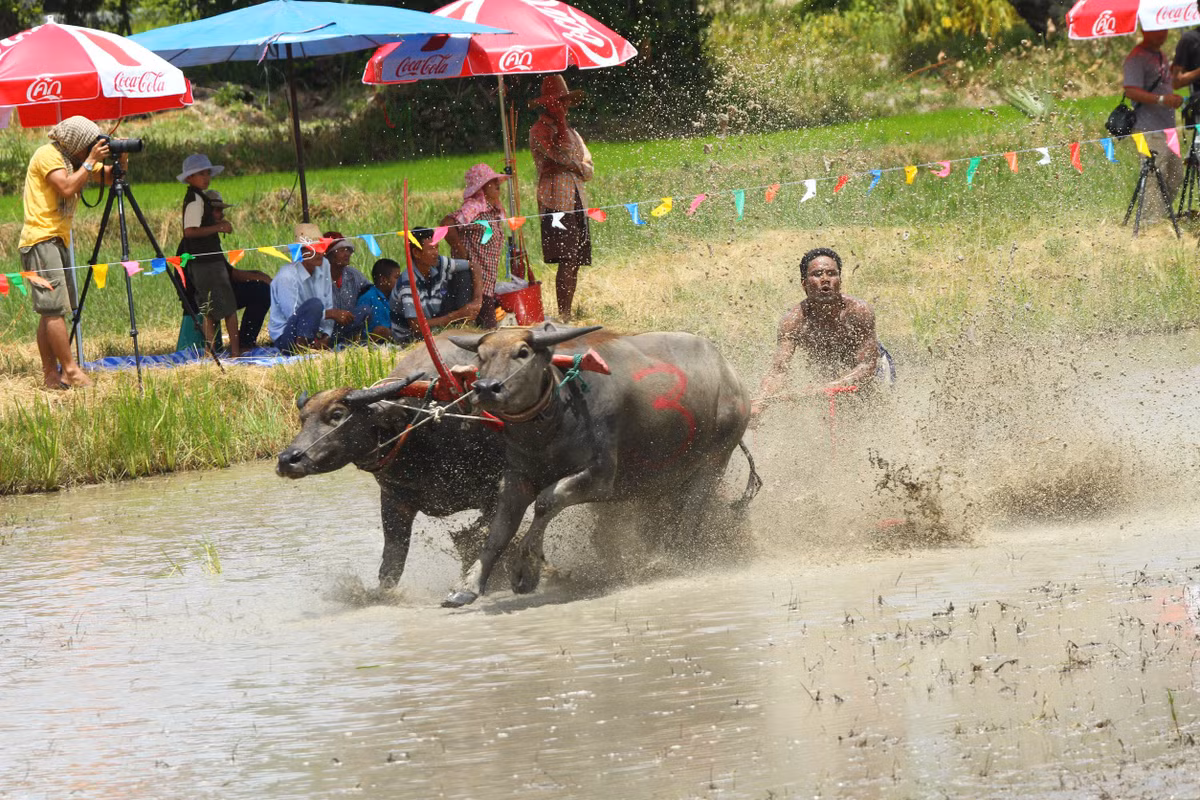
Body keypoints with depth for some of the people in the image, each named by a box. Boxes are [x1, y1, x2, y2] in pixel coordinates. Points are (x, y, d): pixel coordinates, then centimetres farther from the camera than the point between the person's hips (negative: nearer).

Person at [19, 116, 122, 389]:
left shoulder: (73, 159, 16)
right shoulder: (48, 155, -10)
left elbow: (107, 176, 16)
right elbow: (67, 188, -22)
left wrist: (120, 162, -4)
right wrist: (91, 161, -17)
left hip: (58, 240, 10)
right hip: (40, 240, -10)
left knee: (51, 311, 7)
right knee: (55, 308, -13)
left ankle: (51, 375, 6)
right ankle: (70, 371, -16)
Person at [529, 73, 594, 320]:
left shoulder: (571, 133, 23)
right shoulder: (539, 131, -1)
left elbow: (587, 171, 18)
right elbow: (562, 154, -16)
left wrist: (572, 165, -4)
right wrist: (560, 121, -12)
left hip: (577, 202, 8)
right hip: (556, 203, -8)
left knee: (575, 263, 5)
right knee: (567, 261, -17)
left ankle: (567, 315, 9)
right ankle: (563, 317, -20)